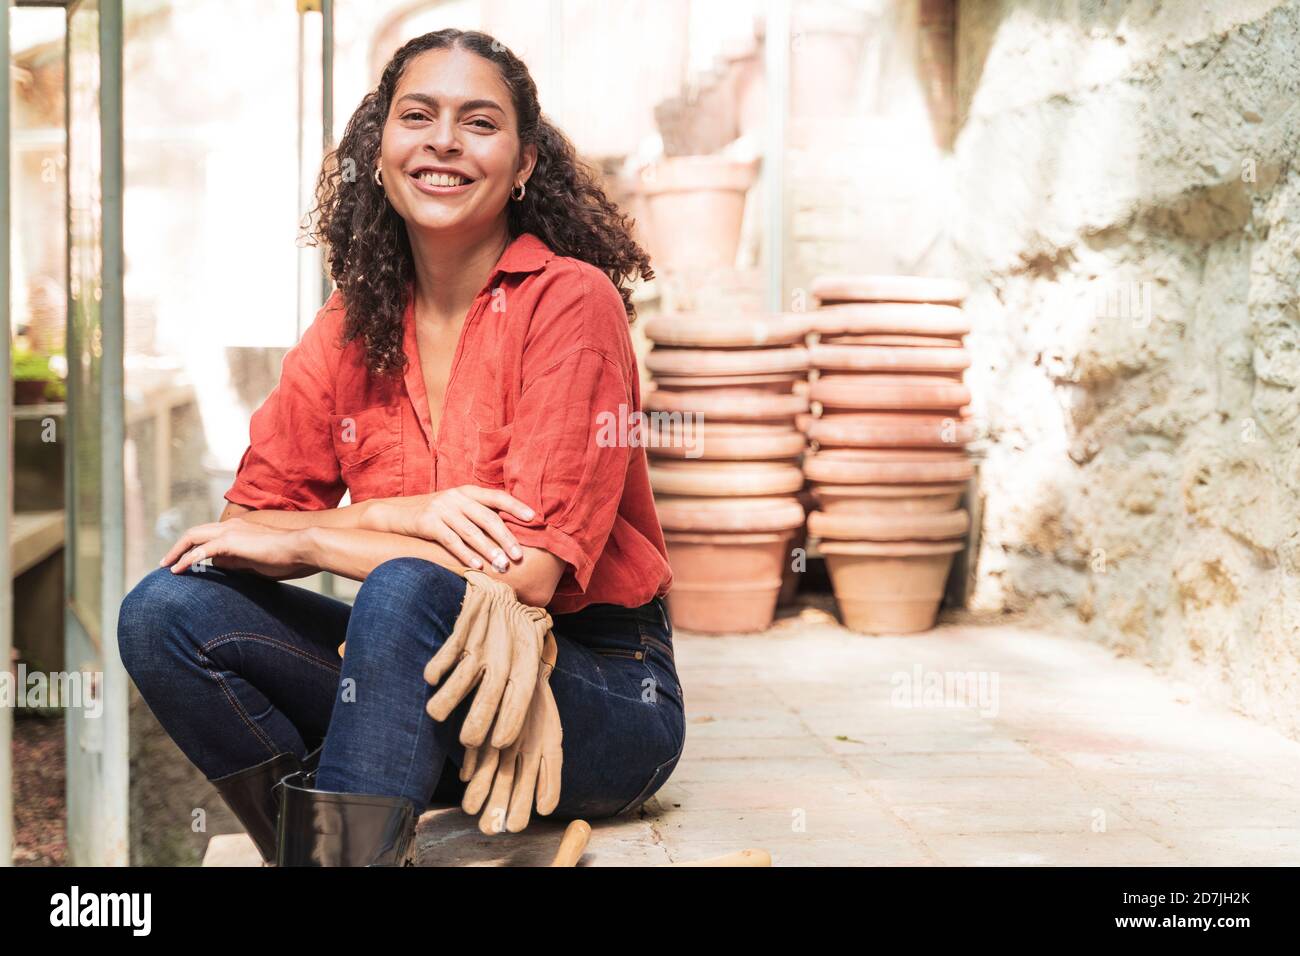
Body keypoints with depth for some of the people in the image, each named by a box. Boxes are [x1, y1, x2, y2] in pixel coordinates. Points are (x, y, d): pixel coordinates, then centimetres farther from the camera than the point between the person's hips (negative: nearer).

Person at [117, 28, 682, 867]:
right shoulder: (351, 329, 3)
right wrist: (397, 515, -19)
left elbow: (531, 571, -21)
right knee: (166, 611, -11)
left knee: (406, 591, -34)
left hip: (599, 695, -5)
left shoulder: (570, 301, -13)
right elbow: (245, 526, -1)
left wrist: (304, 538, -12)